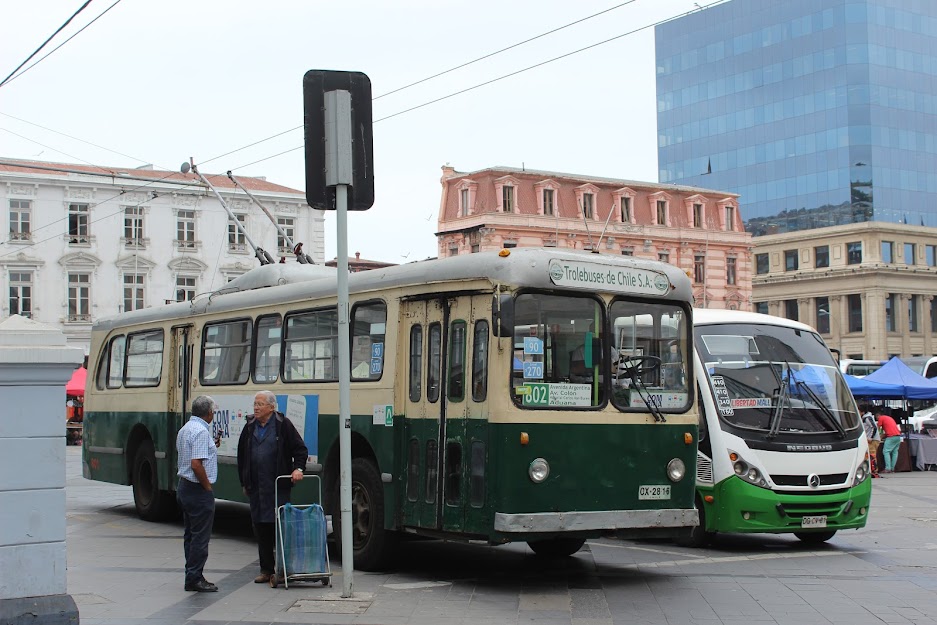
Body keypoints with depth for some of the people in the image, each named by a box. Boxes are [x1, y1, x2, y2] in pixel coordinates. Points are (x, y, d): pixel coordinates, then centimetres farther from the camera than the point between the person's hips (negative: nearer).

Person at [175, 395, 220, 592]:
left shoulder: (184, 429, 11)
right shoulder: (201, 432, -19)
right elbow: (196, 464, -26)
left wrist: (211, 447, 20)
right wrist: (208, 487, -15)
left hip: (184, 486, 10)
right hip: (198, 490, -10)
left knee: (191, 534, 14)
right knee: (200, 536, -4)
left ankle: (192, 576, 20)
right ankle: (195, 579, -1)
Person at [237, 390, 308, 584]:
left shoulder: (283, 425, -2)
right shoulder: (250, 427, 13)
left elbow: (300, 449, 1)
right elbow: (241, 456, 19)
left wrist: (298, 468, -14)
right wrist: (244, 483, 16)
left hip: (278, 486, -5)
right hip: (256, 487, 5)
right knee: (261, 529, 7)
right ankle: (266, 570, 15)